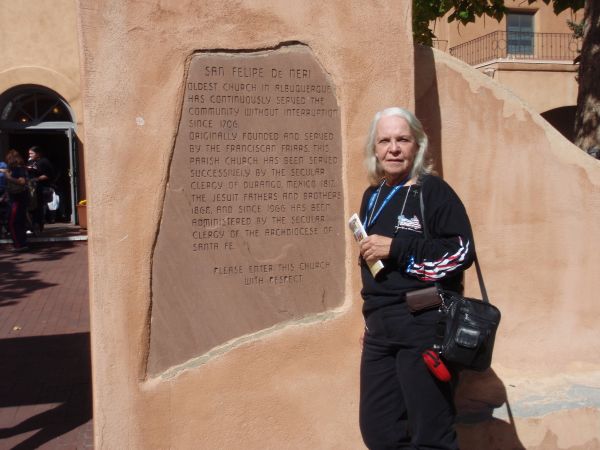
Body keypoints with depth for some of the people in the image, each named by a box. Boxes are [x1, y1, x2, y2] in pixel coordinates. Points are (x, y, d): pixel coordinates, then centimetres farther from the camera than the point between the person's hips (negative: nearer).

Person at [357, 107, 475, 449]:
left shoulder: (433, 191, -8)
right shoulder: (373, 196, 13)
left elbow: (462, 252, -17)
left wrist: (395, 248, -20)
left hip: (425, 328, -7)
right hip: (380, 331, 8)